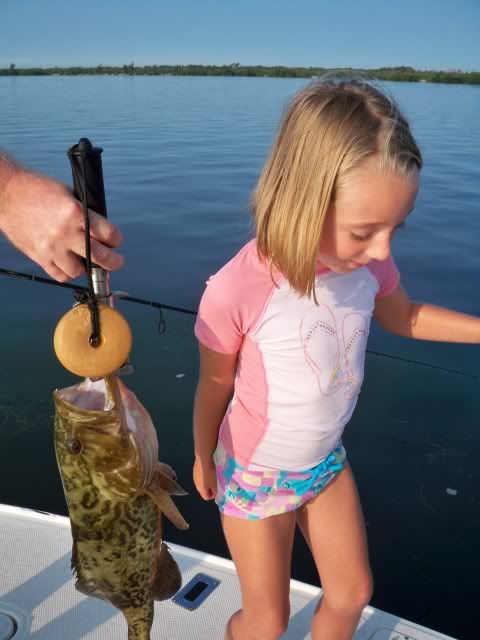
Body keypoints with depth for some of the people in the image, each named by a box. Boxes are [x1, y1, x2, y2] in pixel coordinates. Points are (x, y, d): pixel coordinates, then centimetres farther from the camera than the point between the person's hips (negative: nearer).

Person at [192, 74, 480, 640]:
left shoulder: (368, 261, -20)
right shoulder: (236, 292, -35)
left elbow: (402, 316, 4)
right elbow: (215, 384, -16)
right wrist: (202, 459, 1)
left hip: (326, 461, 5)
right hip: (255, 474, -4)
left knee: (352, 592, 22)